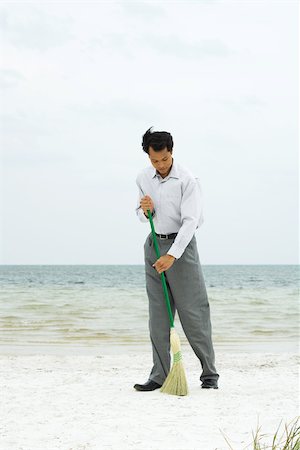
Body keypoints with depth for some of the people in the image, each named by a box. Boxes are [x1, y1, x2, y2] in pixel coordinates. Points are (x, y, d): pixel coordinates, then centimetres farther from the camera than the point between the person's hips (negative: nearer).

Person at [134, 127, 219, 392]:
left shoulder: (187, 180, -12)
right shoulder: (143, 179, 6)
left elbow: (190, 221, -18)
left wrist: (172, 255, -26)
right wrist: (145, 210, -7)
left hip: (181, 243, -5)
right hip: (154, 245, 5)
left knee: (193, 312, -5)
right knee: (158, 314, 3)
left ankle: (209, 374, 1)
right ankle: (160, 375, 7)